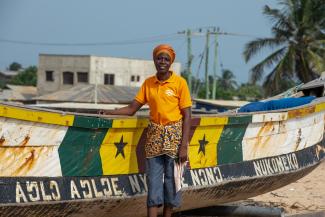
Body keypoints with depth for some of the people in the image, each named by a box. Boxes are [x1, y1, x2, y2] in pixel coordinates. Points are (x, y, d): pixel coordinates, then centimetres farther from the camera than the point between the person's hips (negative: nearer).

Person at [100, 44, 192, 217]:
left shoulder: (179, 83, -5)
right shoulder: (148, 83, 6)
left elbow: (187, 115, -6)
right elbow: (131, 109, 8)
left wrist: (183, 146, -12)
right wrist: (109, 112, -7)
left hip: (174, 135, -3)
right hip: (154, 137, 3)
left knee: (171, 181, 2)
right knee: (153, 182, -1)